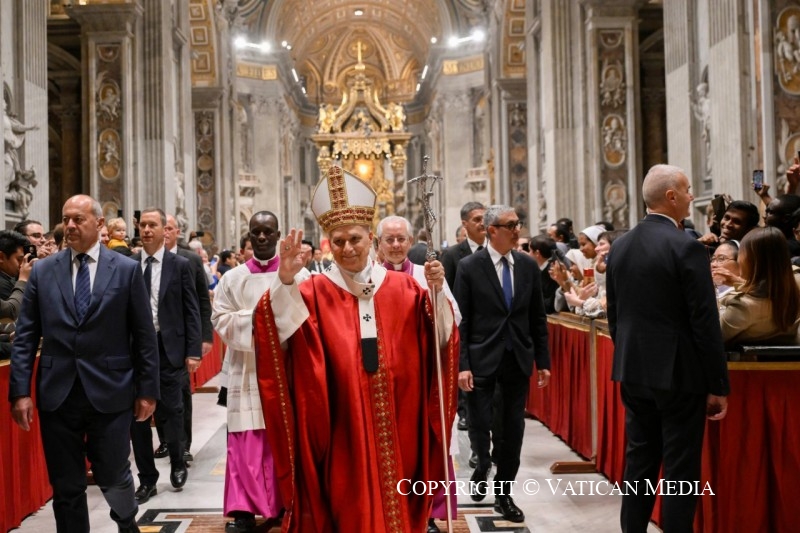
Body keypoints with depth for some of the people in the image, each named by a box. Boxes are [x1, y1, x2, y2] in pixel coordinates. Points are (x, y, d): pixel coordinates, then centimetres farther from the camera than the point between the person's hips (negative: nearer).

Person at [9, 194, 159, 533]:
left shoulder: (126, 269, 0)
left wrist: (148, 389, -1)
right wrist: (20, 390, -2)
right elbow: (25, 336, 6)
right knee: (66, 487, 9)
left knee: (114, 477, 7)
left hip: (110, 392, -2)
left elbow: (144, 335, 1)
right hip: (57, 394, 2)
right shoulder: (42, 271, 6)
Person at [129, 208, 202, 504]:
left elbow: (191, 311, -1)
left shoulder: (180, 265, 1)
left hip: (169, 349, -2)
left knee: (171, 412, 4)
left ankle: (178, 465, 30)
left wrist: (193, 351, -6)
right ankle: (147, 479, 18)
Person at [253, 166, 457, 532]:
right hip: (341, 431, -2)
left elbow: (438, 340, -3)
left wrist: (436, 291, -17)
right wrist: (285, 281, -33)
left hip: (397, 429, 2)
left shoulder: (402, 288, 4)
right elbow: (282, 333, -19)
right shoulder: (314, 293, -2)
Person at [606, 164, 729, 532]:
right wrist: (718, 384, -8)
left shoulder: (619, 247, 6)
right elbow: (705, 323, -14)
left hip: (633, 371, 7)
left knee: (639, 461, 15)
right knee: (680, 469, 3)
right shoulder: (687, 247, -14)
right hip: (678, 372, -6)